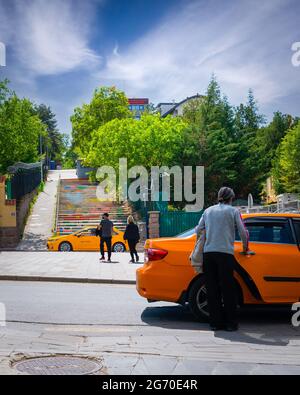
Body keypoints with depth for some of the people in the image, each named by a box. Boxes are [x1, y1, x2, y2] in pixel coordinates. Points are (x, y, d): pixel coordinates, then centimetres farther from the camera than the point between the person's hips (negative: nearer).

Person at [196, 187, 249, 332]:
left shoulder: (208, 211, 16)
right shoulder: (233, 211, 5)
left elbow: (198, 230, 17)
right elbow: (243, 232, 4)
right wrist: (245, 247, 21)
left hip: (208, 253, 4)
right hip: (225, 253, -3)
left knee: (212, 289, 7)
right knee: (228, 289, 3)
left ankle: (215, 322, 11)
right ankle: (230, 323, 8)